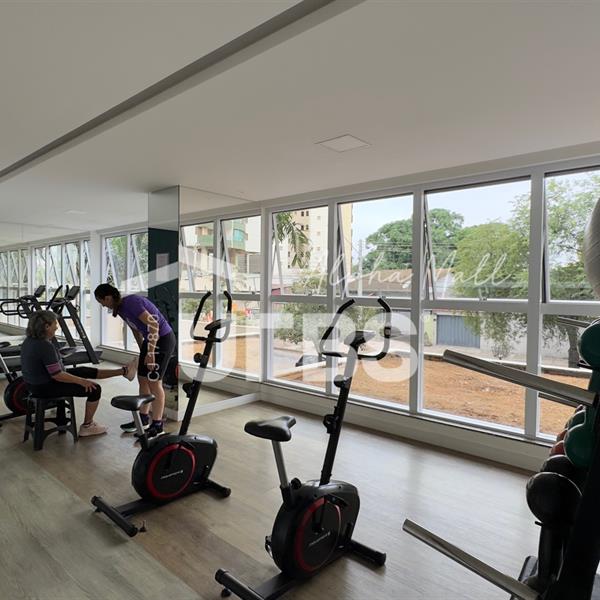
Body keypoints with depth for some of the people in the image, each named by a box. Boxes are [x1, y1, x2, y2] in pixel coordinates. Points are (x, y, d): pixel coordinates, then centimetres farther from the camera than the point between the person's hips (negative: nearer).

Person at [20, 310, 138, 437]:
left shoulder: (29, 340, 2)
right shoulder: (45, 346, -29)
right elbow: (57, 375, -27)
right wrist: (82, 381, -16)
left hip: (36, 383, 10)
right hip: (47, 387, -10)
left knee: (85, 371, 14)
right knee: (94, 389, -2)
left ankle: (123, 371, 22)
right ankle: (87, 426, 12)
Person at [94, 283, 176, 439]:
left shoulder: (131, 303, -22)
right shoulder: (121, 309, 6)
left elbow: (153, 325, -26)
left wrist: (150, 353, -24)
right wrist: (143, 350, 21)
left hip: (163, 339, -9)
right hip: (150, 339, 9)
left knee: (154, 382, -3)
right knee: (142, 379, 13)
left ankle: (157, 426, 8)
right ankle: (143, 419, 27)